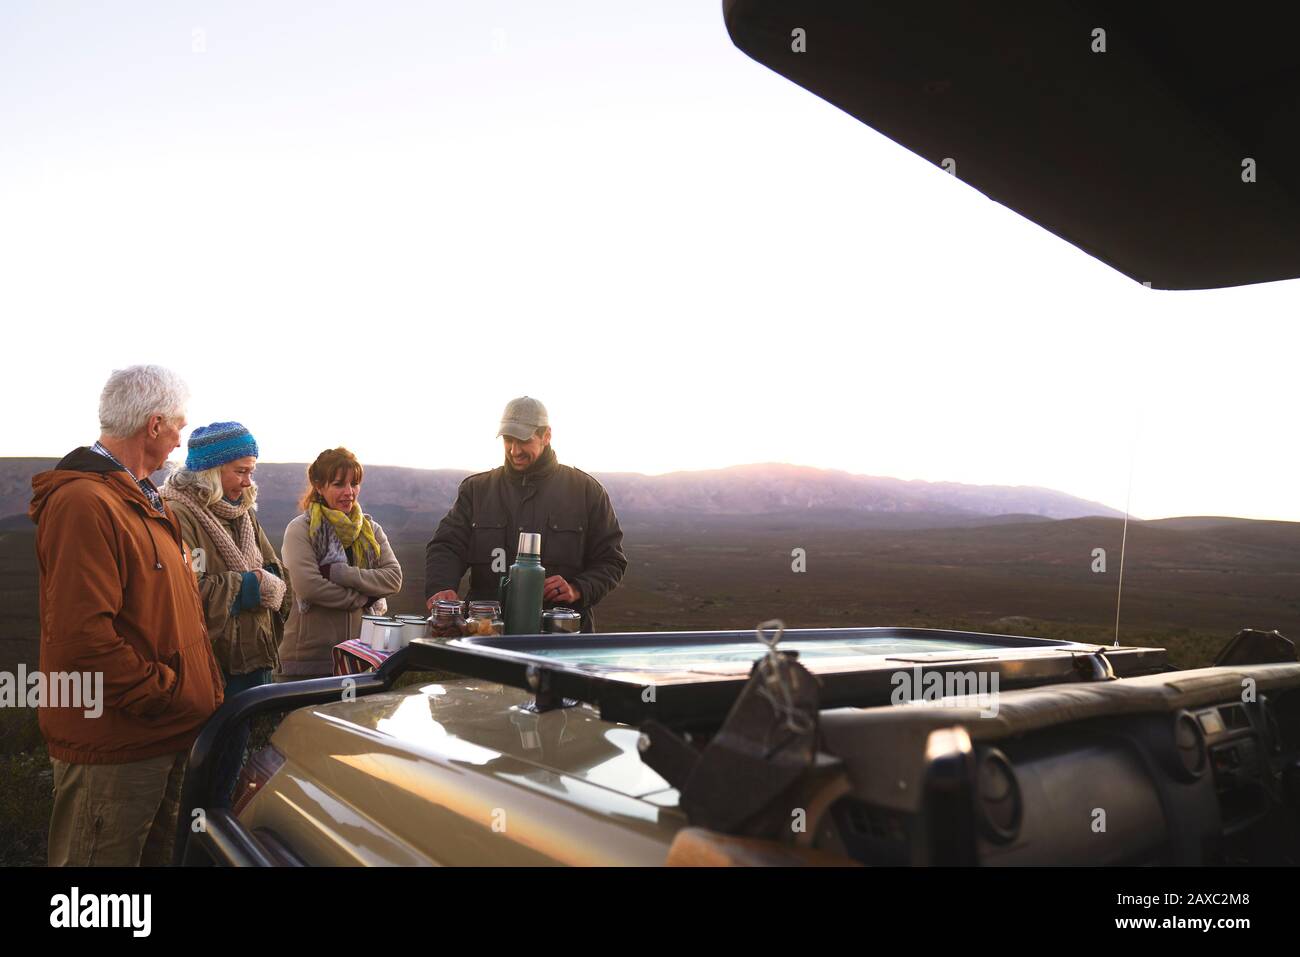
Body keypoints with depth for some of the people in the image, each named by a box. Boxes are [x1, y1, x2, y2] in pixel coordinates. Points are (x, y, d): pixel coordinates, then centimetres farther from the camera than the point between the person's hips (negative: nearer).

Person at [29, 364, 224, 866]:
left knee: (159, 852, 20)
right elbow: (82, 636, -27)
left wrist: (204, 692, 11)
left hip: (170, 739, 10)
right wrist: (169, 696, -19)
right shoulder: (84, 504, -19)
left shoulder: (146, 504, 15)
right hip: (112, 749, -10)